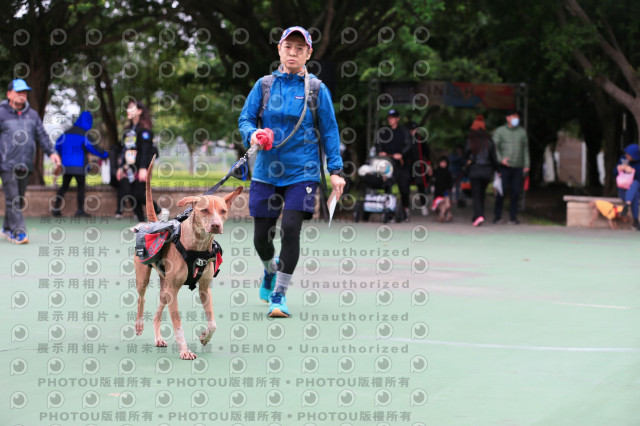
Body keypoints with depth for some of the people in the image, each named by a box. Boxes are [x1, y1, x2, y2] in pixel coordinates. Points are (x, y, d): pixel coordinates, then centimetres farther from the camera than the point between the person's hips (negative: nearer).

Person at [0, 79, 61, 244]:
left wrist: (51, 152, 0)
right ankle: (18, 232, -13)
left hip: (25, 165, 5)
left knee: (19, 200, 10)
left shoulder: (32, 115, 15)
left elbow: (42, 135, 14)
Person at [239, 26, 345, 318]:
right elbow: (245, 118, 8)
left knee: (290, 228, -17)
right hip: (267, 171, 2)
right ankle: (270, 270, 41)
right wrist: (252, 133, -15)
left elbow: (329, 130, 4)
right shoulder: (264, 85, 5)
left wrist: (335, 170, -2)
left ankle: (279, 294, -5)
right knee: (262, 235, 5)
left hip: (302, 172, -2)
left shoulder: (317, 89, 1)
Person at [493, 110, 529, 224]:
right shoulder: (500, 131, 5)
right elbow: (495, 147, 1)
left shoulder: (522, 132, 14)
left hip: (518, 167, 3)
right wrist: (500, 159, -14)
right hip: (504, 167, -3)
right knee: (502, 191, -6)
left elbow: (525, 149, 17)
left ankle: (513, 218, 6)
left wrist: (526, 165, 10)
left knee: (515, 192, 0)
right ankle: (497, 216, 3)